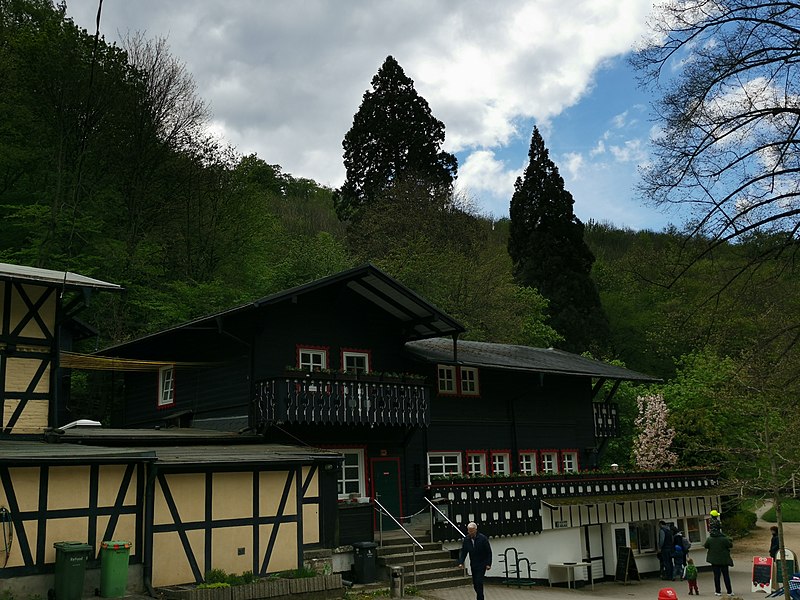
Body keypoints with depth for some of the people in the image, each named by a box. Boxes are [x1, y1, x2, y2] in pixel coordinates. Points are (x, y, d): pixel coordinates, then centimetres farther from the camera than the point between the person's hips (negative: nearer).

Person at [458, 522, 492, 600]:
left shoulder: (483, 538, -13)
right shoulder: (466, 539, -1)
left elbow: (489, 552, -8)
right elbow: (463, 552, 2)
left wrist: (488, 564, -12)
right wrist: (461, 562, -10)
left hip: (482, 564, -5)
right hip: (473, 564, 5)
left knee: (479, 582, -14)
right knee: (475, 583, 8)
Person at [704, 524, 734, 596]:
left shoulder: (709, 539, -7)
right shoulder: (724, 538, -14)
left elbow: (706, 546, 7)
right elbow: (730, 545, -3)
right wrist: (730, 540, 14)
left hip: (714, 560, 1)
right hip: (724, 560, -1)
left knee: (716, 575, 7)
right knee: (726, 575, 8)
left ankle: (717, 591, 9)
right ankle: (729, 591, 11)